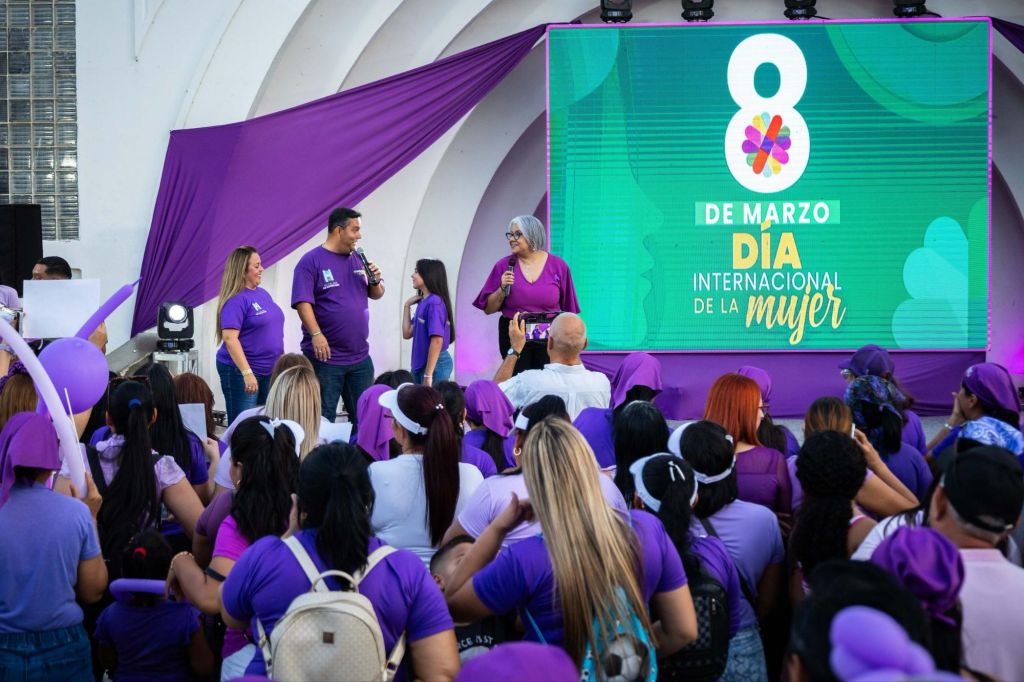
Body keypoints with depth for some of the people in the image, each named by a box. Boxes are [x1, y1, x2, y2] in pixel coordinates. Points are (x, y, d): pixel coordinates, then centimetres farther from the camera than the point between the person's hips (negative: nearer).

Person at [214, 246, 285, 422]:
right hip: (241, 371, -8)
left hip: (270, 371, 8)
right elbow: (230, 338, -21)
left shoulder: (263, 293, 11)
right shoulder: (236, 300, -14)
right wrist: (247, 373, -27)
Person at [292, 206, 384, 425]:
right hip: (325, 357, -6)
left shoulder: (358, 259, 12)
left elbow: (376, 294, 18)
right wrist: (316, 335, -24)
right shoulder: (312, 261, -7)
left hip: (360, 356, 6)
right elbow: (302, 302, -15)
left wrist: (376, 280, -4)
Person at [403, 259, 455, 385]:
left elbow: (437, 340, -21)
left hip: (434, 365, -9)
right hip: (422, 364, 9)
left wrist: (428, 374, -22)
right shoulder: (423, 302, 10)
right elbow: (407, 333, 14)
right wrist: (407, 306, 9)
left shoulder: (434, 303, -16)